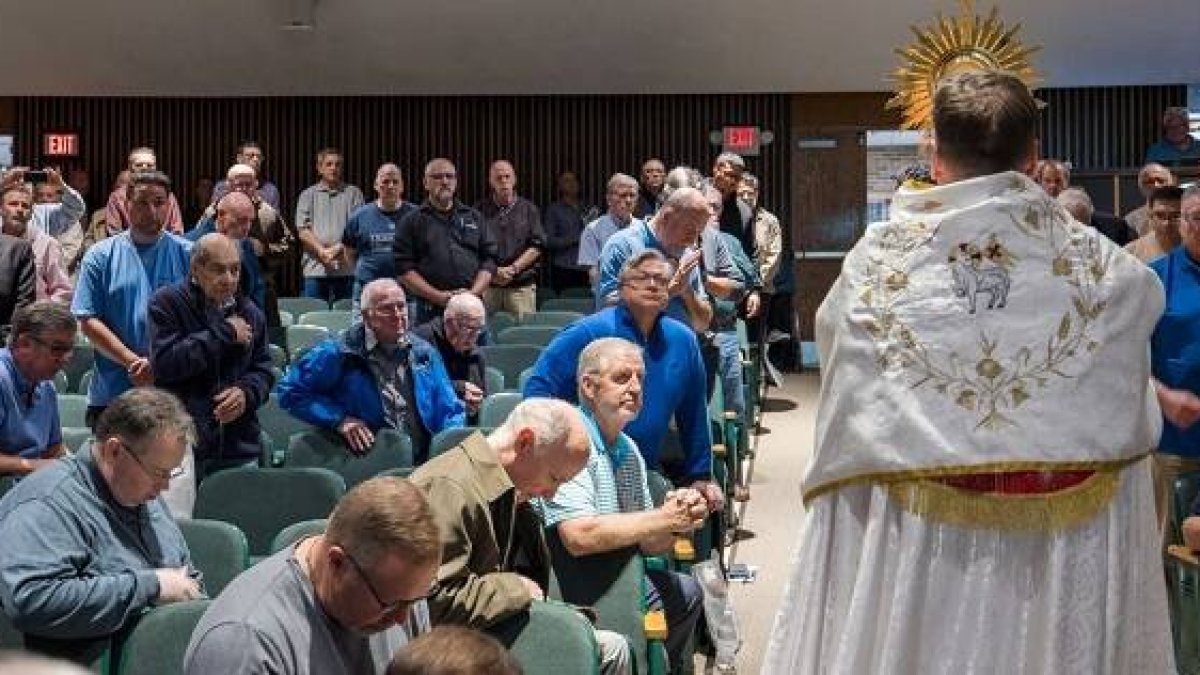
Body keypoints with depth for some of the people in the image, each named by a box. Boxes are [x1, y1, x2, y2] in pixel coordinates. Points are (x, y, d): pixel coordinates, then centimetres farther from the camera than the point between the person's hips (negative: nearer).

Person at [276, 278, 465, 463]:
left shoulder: (424, 353, 15)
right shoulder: (340, 353, 2)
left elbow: (450, 411, 20)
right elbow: (290, 392, 7)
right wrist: (339, 420, -4)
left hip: (424, 463, 4)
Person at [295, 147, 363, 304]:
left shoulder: (353, 193, 11)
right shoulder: (308, 195, 14)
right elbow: (302, 230, 4)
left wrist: (340, 248, -14)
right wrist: (322, 252, -10)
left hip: (346, 269, 0)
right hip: (315, 268, 1)